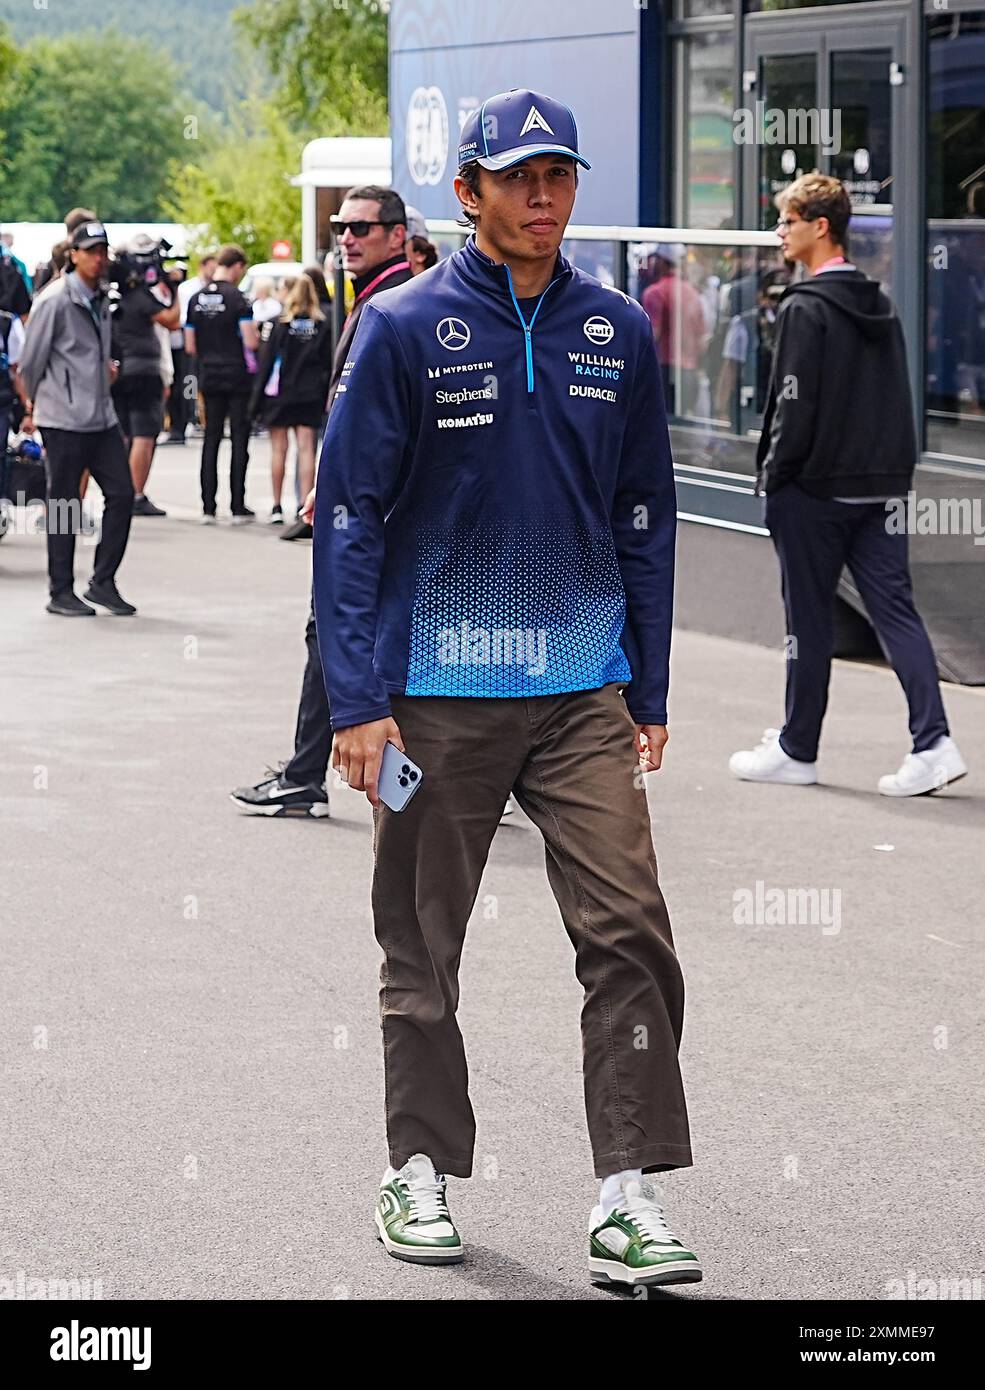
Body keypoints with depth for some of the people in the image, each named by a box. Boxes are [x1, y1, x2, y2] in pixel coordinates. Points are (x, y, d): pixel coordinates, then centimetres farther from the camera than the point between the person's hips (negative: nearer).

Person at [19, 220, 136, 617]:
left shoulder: (100, 299, 11)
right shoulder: (55, 300, -12)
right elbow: (31, 359, -6)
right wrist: (37, 399, 6)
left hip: (102, 417, 7)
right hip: (64, 420, -7)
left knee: (121, 494, 3)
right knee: (64, 505, 0)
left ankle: (103, 582, 12)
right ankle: (61, 593, 8)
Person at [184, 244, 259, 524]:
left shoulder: (196, 299, 6)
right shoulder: (237, 298, -11)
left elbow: (190, 347, 7)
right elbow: (250, 341, -16)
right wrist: (256, 335, 5)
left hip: (209, 377, 5)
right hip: (238, 376, -5)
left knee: (211, 438, 9)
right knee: (239, 440, 0)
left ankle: (208, 507, 6)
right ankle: (238, 508, 0)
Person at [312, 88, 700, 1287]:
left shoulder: (616, 333, 8)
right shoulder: (403, 329, -3)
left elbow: (644, 514, 14)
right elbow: (348, 514, -4)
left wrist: (647, 693, 11)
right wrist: (356, 700, -9)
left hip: (585, 691, 2)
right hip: (436, 692, -2)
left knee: (630, 931, -8)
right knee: (422, 945, 8)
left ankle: (629, 1199, -5)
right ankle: (420, 1175, 22)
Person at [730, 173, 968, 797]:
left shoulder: (805, 308, -12)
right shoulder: (881, 305, 12)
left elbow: (796, 404, -16)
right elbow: (897, 397, 15)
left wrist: (775, 473, -6)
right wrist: (892, 472, 18)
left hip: (817, 488, -7)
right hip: (882, 487, 7)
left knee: (810, 618, 4)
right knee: (895, 607, 3)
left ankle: (797, 749, 14)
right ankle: (934, 742, -9)